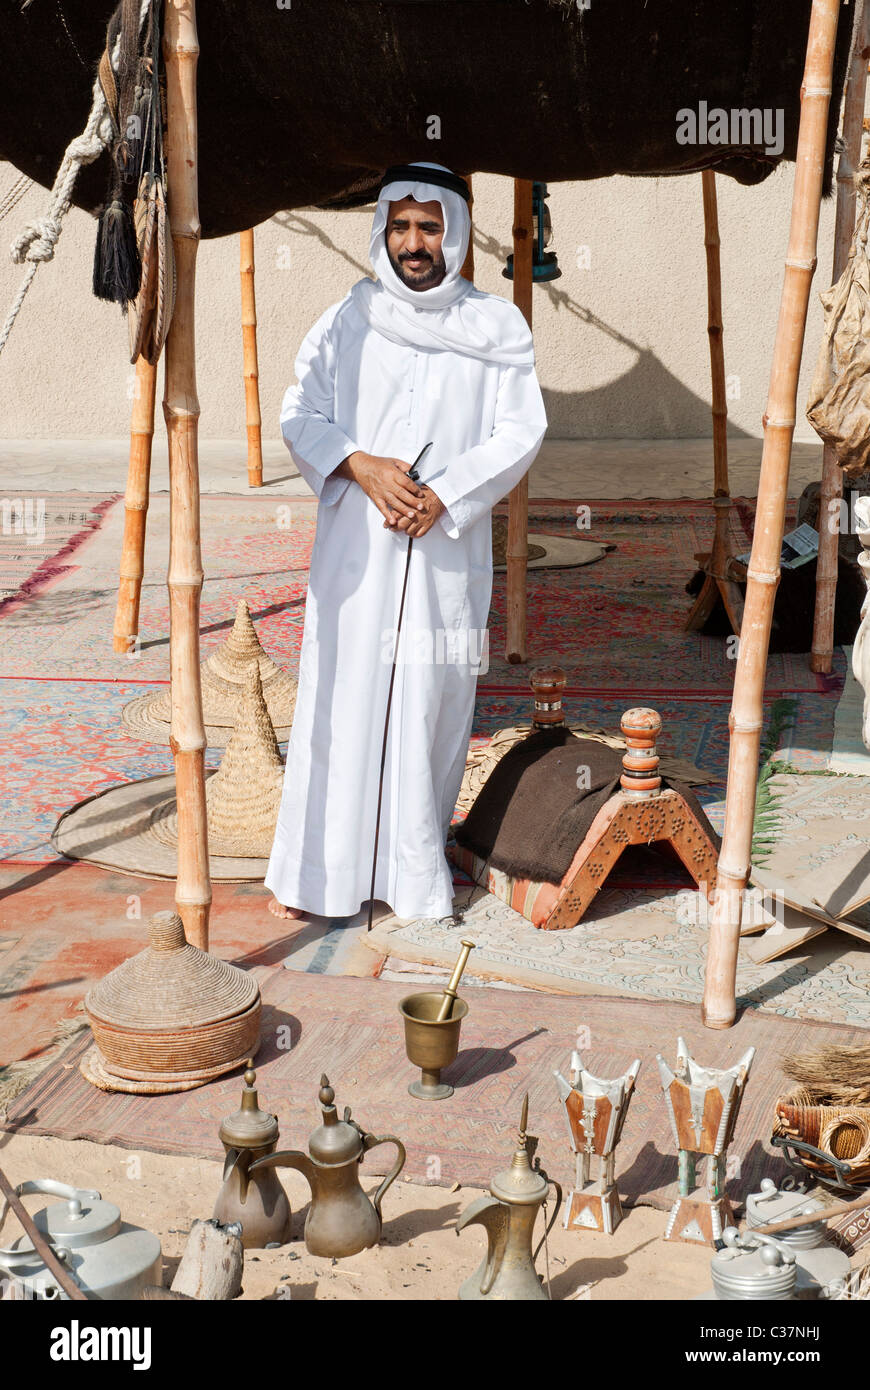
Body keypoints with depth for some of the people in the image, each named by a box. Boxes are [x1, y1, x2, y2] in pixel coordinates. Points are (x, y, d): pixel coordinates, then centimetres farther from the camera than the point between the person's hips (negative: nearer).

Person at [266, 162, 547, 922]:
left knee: (433, 704, 4)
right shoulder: (347, 321, 4)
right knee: (343, 696, 1)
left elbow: (522, 431, -1)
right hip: (356, 545, 0)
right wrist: (361, 466, -14)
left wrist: (444, 495, -14)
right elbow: (300, 417, 4)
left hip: (448, 548, 0)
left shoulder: (498, 326, 3)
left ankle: (418, 870, 18)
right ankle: (316, 868, 12)